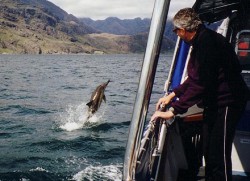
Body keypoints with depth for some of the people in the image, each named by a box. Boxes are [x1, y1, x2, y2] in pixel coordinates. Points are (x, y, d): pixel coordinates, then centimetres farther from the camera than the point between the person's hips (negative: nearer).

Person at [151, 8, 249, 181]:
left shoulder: (207, 41, -21)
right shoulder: (201, 41, 13)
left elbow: (200, 84, -27)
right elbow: (195, 78, 19)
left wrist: (173, 110, -25)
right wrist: (172, 95, 12)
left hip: (227, 103, -11)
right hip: (214, 103, 11)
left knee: (218, 156, -11)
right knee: (209, 153, 16)